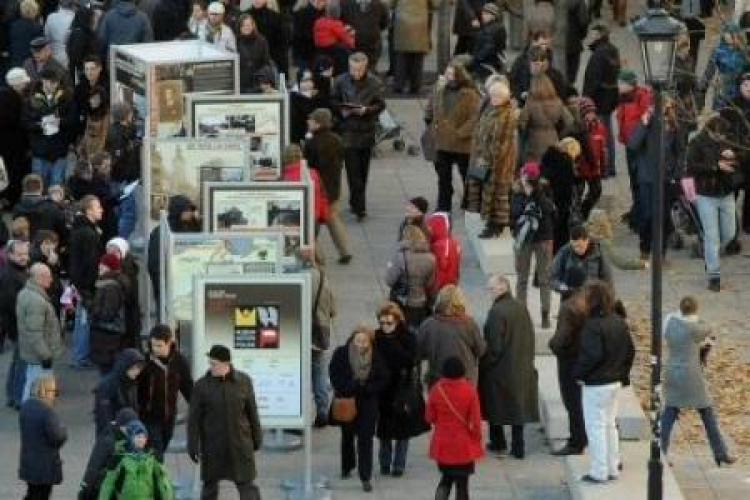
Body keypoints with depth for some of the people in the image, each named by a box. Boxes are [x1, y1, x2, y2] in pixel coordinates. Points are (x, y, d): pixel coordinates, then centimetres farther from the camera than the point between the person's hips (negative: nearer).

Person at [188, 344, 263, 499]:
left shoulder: (243, 381, -3)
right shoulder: (201, 386, -8)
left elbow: (252, 411, 6)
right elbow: (194, 418, -5)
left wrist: (257, 437, 11)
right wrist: (193, 446, -7)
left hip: (240, 442, 0)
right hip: (212, 444, 0)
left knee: (246, 483, 1)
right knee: (210, 484, 9)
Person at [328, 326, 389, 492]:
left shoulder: (377, 357, -10)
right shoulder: (341, 354, -10)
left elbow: (383, 379, -4)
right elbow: (334, 376, -6)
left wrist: (367, 388, -18)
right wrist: (349, 388, -18)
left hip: (368, 403, -2)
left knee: (365, 439, -7)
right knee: (347, 435, 20)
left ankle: (365, 477, -6)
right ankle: (347, 467, 41)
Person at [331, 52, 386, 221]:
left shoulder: (373, 83, -3)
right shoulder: (340, 81, -4)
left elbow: (380, 104, 0)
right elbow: (333, 102, 6)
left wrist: (367, 110, -17)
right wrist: (342, 111, -13)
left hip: (367, 131, 2)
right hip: (348, 131, -2)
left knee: (363, 170, 12)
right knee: (353, 171, -9)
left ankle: (356, 203, 30)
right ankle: (359, 208, -9)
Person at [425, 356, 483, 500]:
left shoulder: (436, 390, -8)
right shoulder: (469, 390, -15)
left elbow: (430, 417, 2)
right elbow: (475, 420, -11)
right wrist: (477, 438, 6)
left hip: (442, 445, 2)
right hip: (463, 445, -2)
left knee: (446, 478, 20)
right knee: (462, 483, 6)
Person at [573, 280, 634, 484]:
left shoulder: (593, 326, -22)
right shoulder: (620, 323, 4)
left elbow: (592, 355, -27)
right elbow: (630, 351, 10)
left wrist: (578, 373, -12)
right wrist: (623, 373, 18)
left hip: (596, 384, -8)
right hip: (615, 382, 8)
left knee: (595, 428, 1)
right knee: (610, 425, 18)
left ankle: (599, 472, 4)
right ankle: (613, 468, 24)